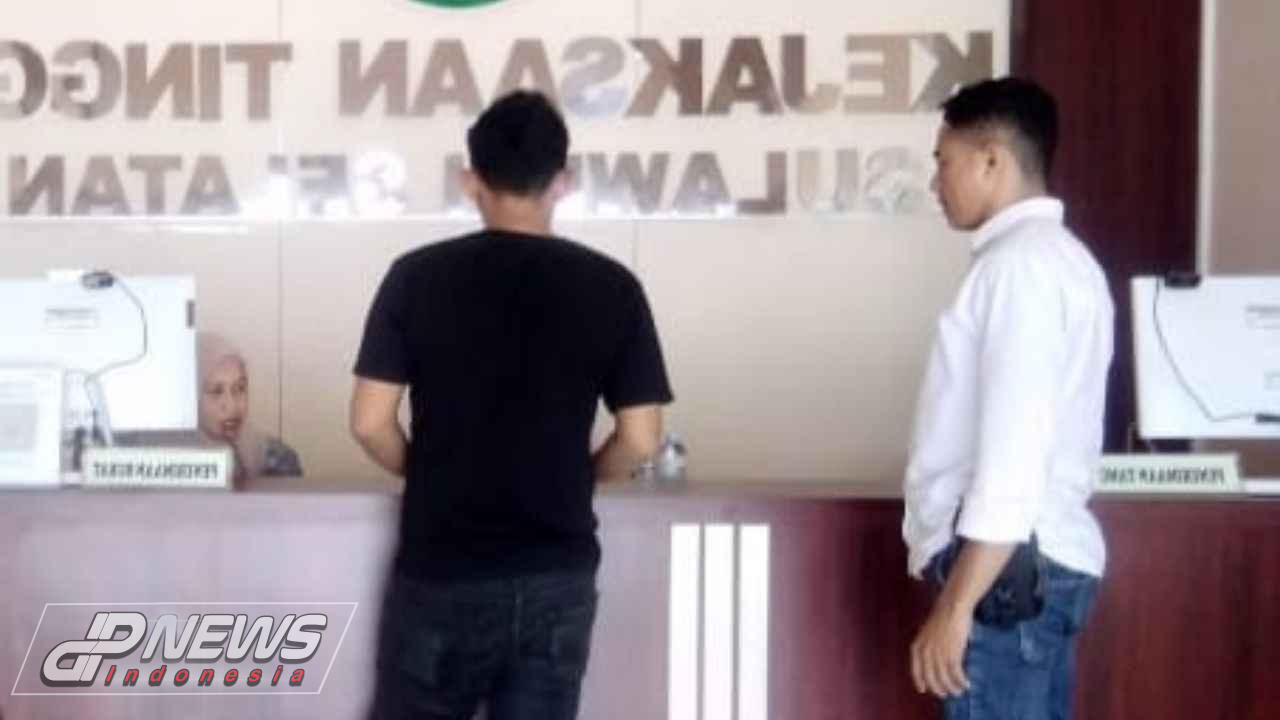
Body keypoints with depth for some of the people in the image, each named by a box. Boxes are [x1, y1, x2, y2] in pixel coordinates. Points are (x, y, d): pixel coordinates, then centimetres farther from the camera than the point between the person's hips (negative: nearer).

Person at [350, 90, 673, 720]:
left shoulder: (418, 276, -6)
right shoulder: (611, 287, -4)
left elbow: (370, 423, -7)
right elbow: (640, 439, -5)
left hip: (441, 572, -1)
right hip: (557, 575, 1)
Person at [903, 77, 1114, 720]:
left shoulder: (1021, 261, -13)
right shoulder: (1055, 258, 18)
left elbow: (1013, 450, -22)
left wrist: (956, 604, -22)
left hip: (1006, 569, -10)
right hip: (1038, 565, 10)